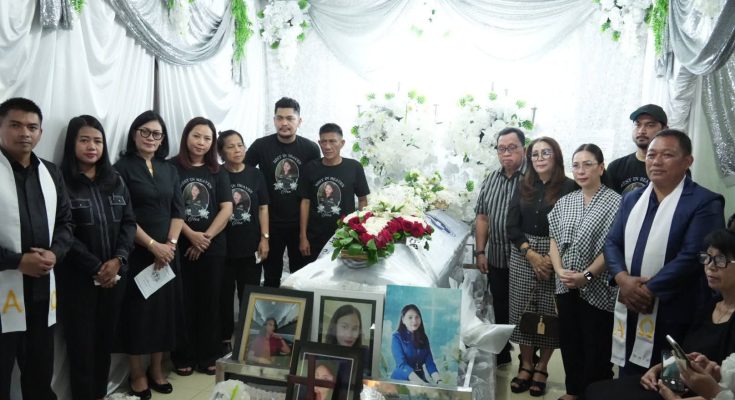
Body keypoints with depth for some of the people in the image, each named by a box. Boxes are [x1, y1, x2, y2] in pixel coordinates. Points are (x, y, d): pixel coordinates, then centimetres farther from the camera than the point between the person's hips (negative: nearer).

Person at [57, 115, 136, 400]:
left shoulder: (115, 181, 10)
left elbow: (129, 222, 5)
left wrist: (118, 260, -10)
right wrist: (96, 268, -13)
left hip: (113, 274, 5)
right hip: (77, 277, -4)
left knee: (105, 339, 11)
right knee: (81, 342, 5)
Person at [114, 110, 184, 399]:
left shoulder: (169, 170, 11)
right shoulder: (123, 167, -5)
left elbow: (178, 211, 6)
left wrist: (170, 244, -7)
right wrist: (152, 245, -16)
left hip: (167, 252, 5)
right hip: (136, 252, -5)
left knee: (165, 308, 9)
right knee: (138, 310, 2)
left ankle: (156, 368, 24)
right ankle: (137, 373, 17)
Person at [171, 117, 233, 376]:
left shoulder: (218, 172, 9)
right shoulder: (172, 168, -1)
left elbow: (227, 209, 2)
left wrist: (206, 237, -9)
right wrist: (191, 235, -15)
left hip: (213, 248, 3)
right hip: (181, 247, -3)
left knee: (210, 302, 8)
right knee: (183, 303, 3)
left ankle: (207, 356, 20)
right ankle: (183, 357, 16)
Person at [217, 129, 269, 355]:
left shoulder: (255, 175, 4)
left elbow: (263, 208, 5)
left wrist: (264, 238, -2)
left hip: (251, 246, 2)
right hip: (224, 246, -1)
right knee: (225, 295, 8)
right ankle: (225, 339, 22)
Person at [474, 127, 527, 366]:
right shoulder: (491, 180, 9)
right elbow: (482, 217, 12)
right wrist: (480, 251, 8)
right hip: (496, 259, 5)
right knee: (500, 310, 17)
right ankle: (501, 354, 34)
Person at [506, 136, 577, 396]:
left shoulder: (569, 187, -5)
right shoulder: (523, 187, 7)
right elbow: (512, 226, 3)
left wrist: (553, 259, -15)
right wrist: (531, 254, -10)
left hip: (556, 258, -3)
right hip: (522, 256, 4)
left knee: (549, 314, 3)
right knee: (522, 312, 6)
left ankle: (541, 368, 18)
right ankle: (526, 365, 20)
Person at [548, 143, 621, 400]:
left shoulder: (614, 202, -8)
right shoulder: (564, 202, 8)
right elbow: (554, 239, 8)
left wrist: (586, 275, -18)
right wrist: (559, 270, -7)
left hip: (596, 289, -5)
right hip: (566, 287, 5)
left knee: (596, 346, 6)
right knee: (569, 341, 14)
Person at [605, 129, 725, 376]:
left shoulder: (705, 203, -8)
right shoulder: (632, 199, 12)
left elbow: (692, 257, -17)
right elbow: (612, 242, 7)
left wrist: (648, 290, -17)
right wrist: (622, 279, -12)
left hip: (673, 316, -5)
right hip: (629, 308, 6)